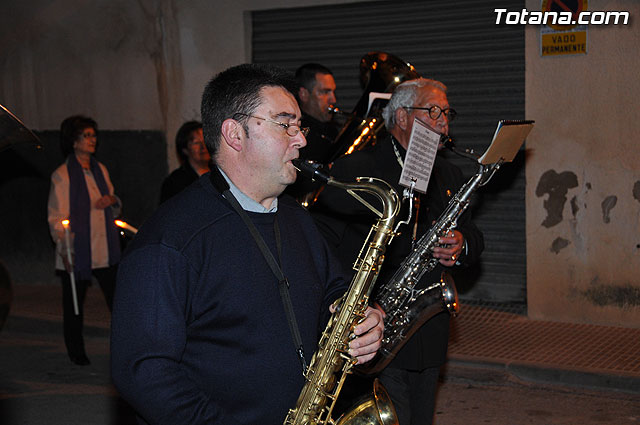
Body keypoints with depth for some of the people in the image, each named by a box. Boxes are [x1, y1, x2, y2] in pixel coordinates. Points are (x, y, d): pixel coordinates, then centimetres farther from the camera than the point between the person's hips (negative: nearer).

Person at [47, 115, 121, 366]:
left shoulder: (100, 170, 12)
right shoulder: (62, 175, -5)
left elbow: (114, 211, 22)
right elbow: (56, 217, -8)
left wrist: (112, 201, -2)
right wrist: (64, 250, -17)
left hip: (106, 250, 5)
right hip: (77, 252, -4)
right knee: (74, 304, 7)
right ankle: (76, 353, 21)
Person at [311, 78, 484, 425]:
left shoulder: (449, 176, 16)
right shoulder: (354, 169, -7)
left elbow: (474, 237, 20)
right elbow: (320, 238, -13)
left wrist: (461, 246, -5)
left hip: (431, 336, 6)